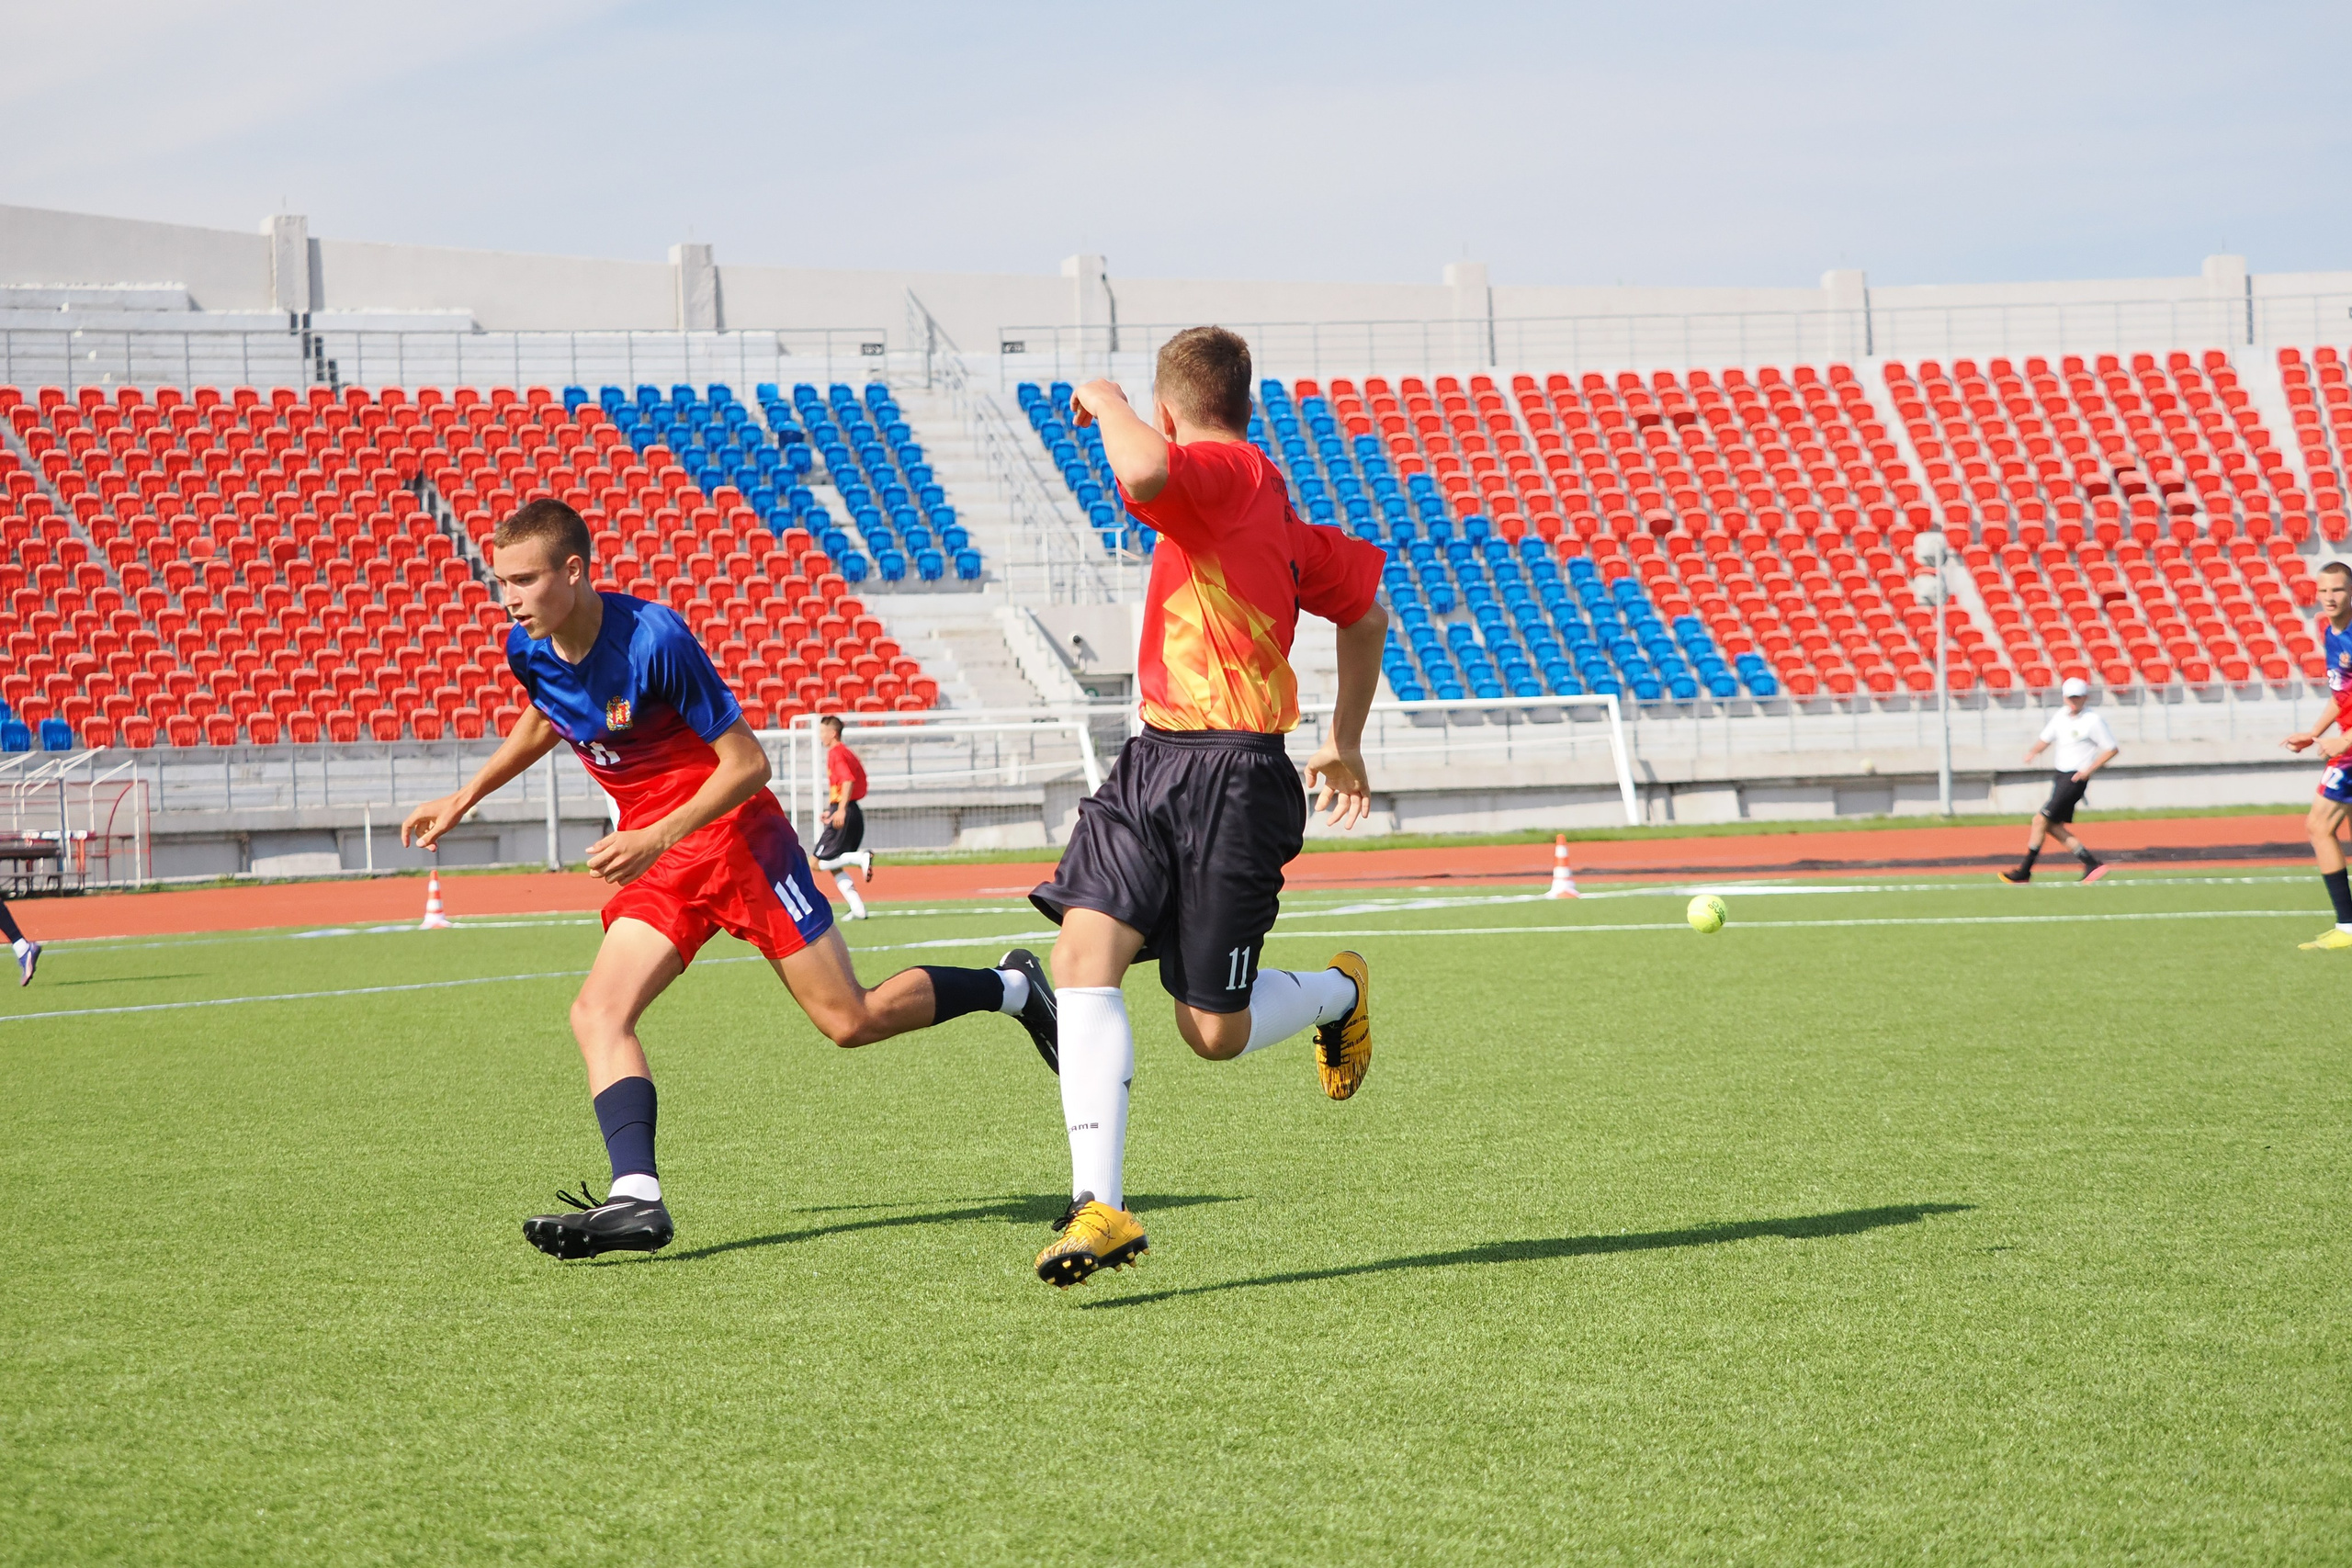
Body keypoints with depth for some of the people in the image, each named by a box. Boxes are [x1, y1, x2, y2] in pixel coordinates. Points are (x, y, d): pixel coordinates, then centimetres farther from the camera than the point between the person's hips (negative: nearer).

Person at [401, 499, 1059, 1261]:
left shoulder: (654, 639, -25)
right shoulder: (528, 650, -3)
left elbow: (747, 762, -21)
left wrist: (655, 838, -29)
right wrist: (464, 799, 19)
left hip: (734, 834, -7)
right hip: (654, 857, 7)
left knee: (852, 1021, -3)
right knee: (597, 1011, -14)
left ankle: (1011, 988, 21)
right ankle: (636, 1199, -24)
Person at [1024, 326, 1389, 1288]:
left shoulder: (1227, 474, -13)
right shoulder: (1270, 504, 17)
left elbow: (1142, 471, -37)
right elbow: (1364, 611, 28)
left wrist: (1105, 400, -16)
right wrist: (1345, 740, 38)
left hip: (1229, 780, -9)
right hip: (1152, 765, 9)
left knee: (1216, 1032, 1)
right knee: (1084, 956, -10)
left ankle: (1339, 991, 34)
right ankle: (1100, 1208, -14)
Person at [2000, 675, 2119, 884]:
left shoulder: (2094, 720, -11)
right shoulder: (2061, 716, 9)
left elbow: (2112, 749, -7)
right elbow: (2045, 740, 18)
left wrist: (2090, 769, -16)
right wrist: (2033, 752, -4)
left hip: (2076, 778, -8)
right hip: (2060, 776, 8)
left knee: (2041, 820, -11)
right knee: (2053, 826, 6)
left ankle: (2024, 872, -4)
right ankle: (2092, 863, 10)